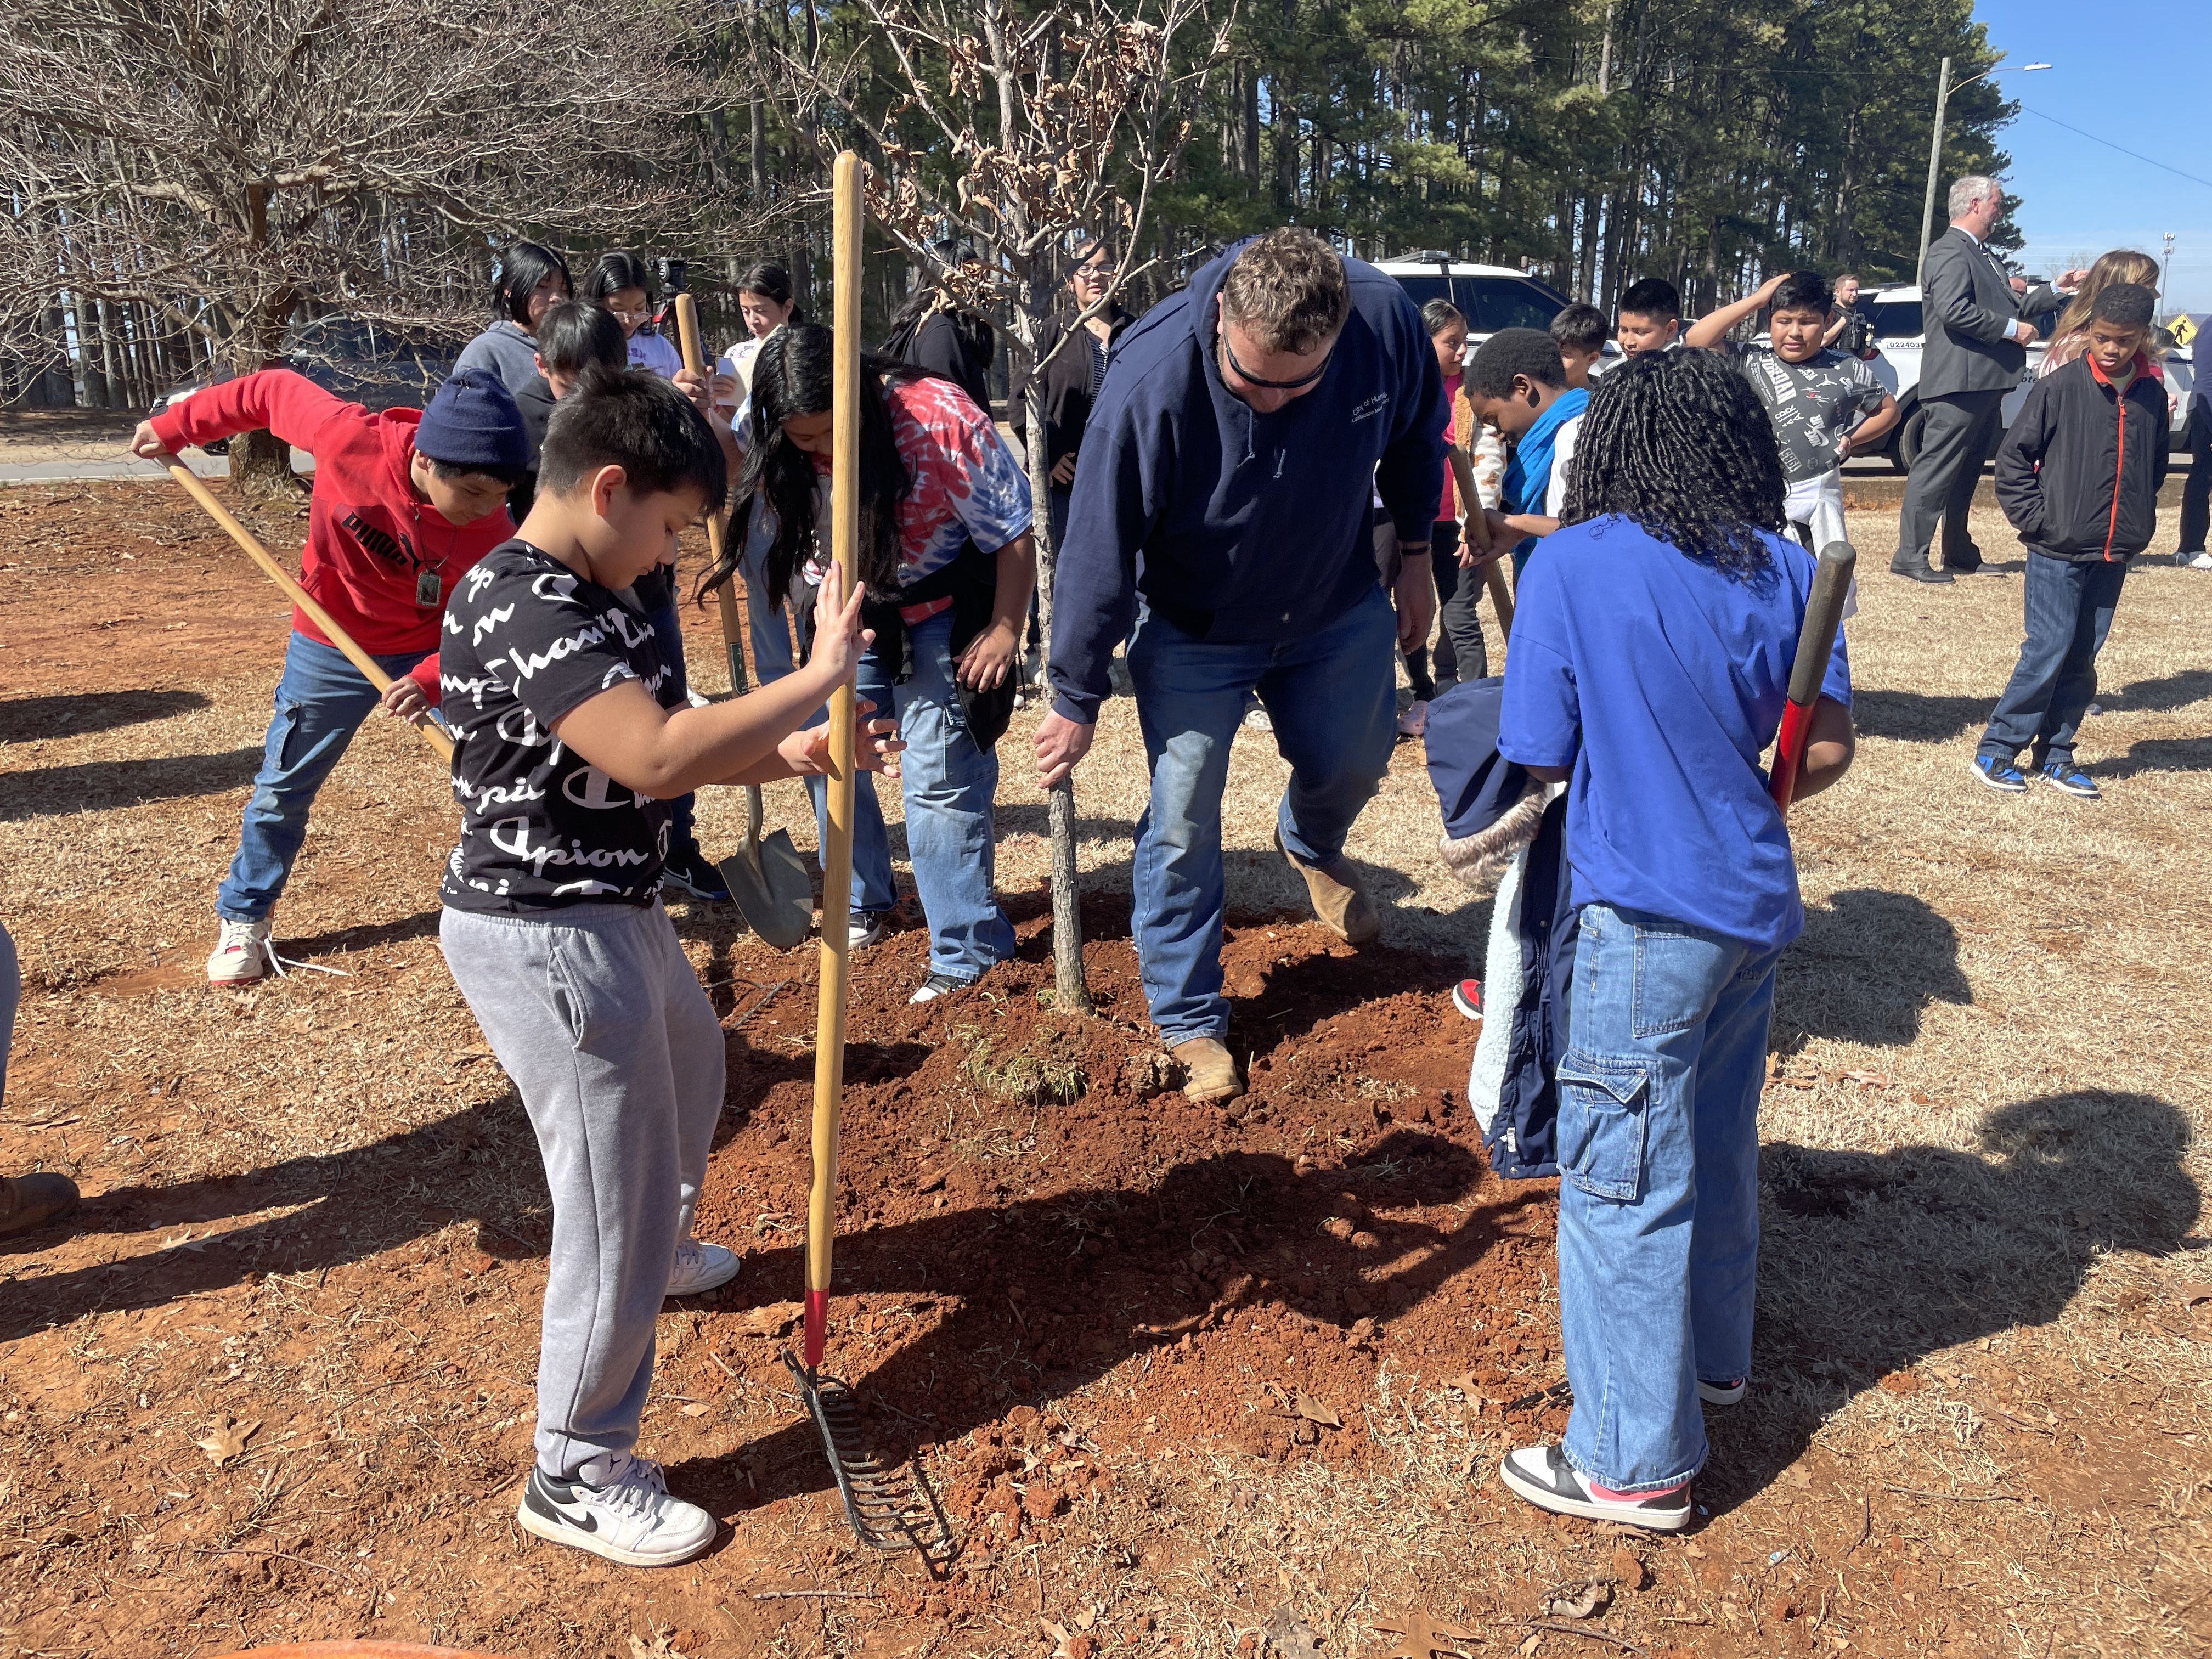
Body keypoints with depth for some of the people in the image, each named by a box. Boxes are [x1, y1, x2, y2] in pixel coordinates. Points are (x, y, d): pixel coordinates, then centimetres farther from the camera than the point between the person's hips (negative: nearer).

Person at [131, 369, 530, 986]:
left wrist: (432, 681, -45)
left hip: (432, 651, 0)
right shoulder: (350, 438, -29)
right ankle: (244, 919, 32)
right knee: (283, 788, 11)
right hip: (330, 646, 0)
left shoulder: (492, 529, -27)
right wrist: (175, 426, 0)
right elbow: (274, 390, -10)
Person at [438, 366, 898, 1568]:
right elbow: (653, 757, -36)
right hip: (546, 940, -11)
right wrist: (813, 680, -29)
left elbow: (649, 755, 10)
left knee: (689, 1070, 33)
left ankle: (656, 1249, 61)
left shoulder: (583, 597, 8)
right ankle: (576, 1478, 17)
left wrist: (793, 756, -3)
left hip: (611, 914, 11)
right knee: (616, 1205, -1)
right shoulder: (525, 607, -24)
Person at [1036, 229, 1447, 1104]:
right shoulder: (1150, 381, -34)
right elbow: (1099, 551, -24)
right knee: (1181, 829, -2)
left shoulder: (1387, 319, -26)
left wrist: (1415, 555, 7)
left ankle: (1311, 844, 58)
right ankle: (1189, 1022, 16)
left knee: (1352, 763, 21)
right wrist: (1077, 701, -15)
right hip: (1194, 634, -3)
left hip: (1338, 609, 4)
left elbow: (1416, 435, -1)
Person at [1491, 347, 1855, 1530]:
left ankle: (1636, 1461, 14)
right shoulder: (1783, 569, 2)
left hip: (1647, 915, -6)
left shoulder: (1574, 564, -11)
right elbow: (1826, 751, 3)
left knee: (1625, 1180, 3)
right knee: (1718, 1144, 23)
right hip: (1756, 903, 7)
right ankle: (1712, 1356, 43)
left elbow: (1540, 760, -8)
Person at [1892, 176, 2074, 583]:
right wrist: (2012, 329, -17)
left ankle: (1960, 555, 21)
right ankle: (1909, 558, -8)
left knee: (1967, 472, 14)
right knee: (1936, 468, -9)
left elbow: (2009, 309, 26)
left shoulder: (1981, 253, 22)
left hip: (1986, 382, 10)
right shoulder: (1951, 251, -10)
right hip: (1960, 381, -10)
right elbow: (1954, 310, -24)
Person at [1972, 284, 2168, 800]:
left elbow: (2156, 463, 20)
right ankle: (1996, 750, 5)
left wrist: (2140, 521, 11)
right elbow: (2013, 457, -6)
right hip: (2058, 550, -5)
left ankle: (2054, 755, 19)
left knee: (2082, 658, 9)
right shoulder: (2059, 389, -8)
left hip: (2113, 553, 5)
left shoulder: (2152, 395, 6)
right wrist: (2035, 519, -9)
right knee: (2049, 651, -6)